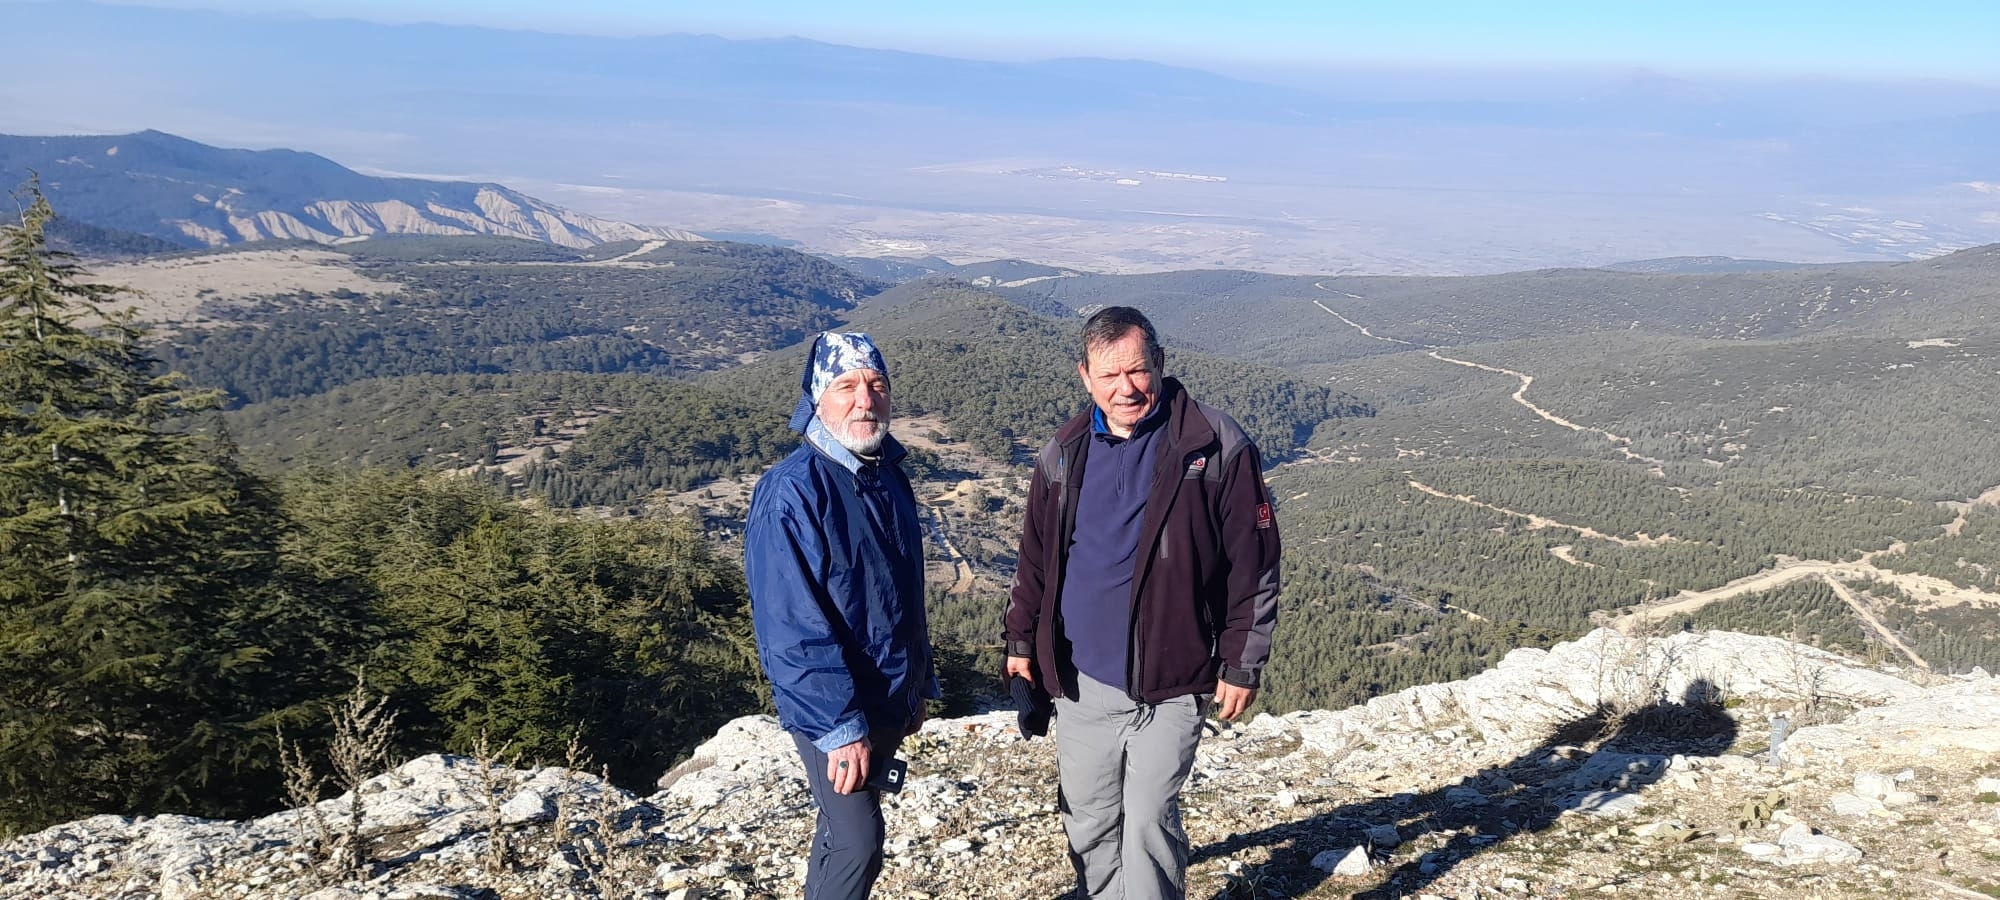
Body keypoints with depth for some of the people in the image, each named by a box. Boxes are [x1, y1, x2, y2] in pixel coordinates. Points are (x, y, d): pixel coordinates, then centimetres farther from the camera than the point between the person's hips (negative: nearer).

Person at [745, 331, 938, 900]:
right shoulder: (792, 491, -21)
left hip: (888, 703, 7)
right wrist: (839, 726, -24)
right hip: (831, 710, -7)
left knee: (844, 830, 20)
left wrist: (918, 686, 17)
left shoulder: (889, 477, 5)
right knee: (857, 842, -6)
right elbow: (791, 628, -24)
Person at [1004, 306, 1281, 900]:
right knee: (1086, 821, 15)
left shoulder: (1217, 447, -10)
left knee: (1148, 821, 0)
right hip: (1078, 682, 4)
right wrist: (1021, 640, 14)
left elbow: (1253, 564, -7)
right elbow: (1035, 557, 14)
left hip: (1168, 684, -4)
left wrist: (1242, 664, -6)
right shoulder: (1065, 453, 4)